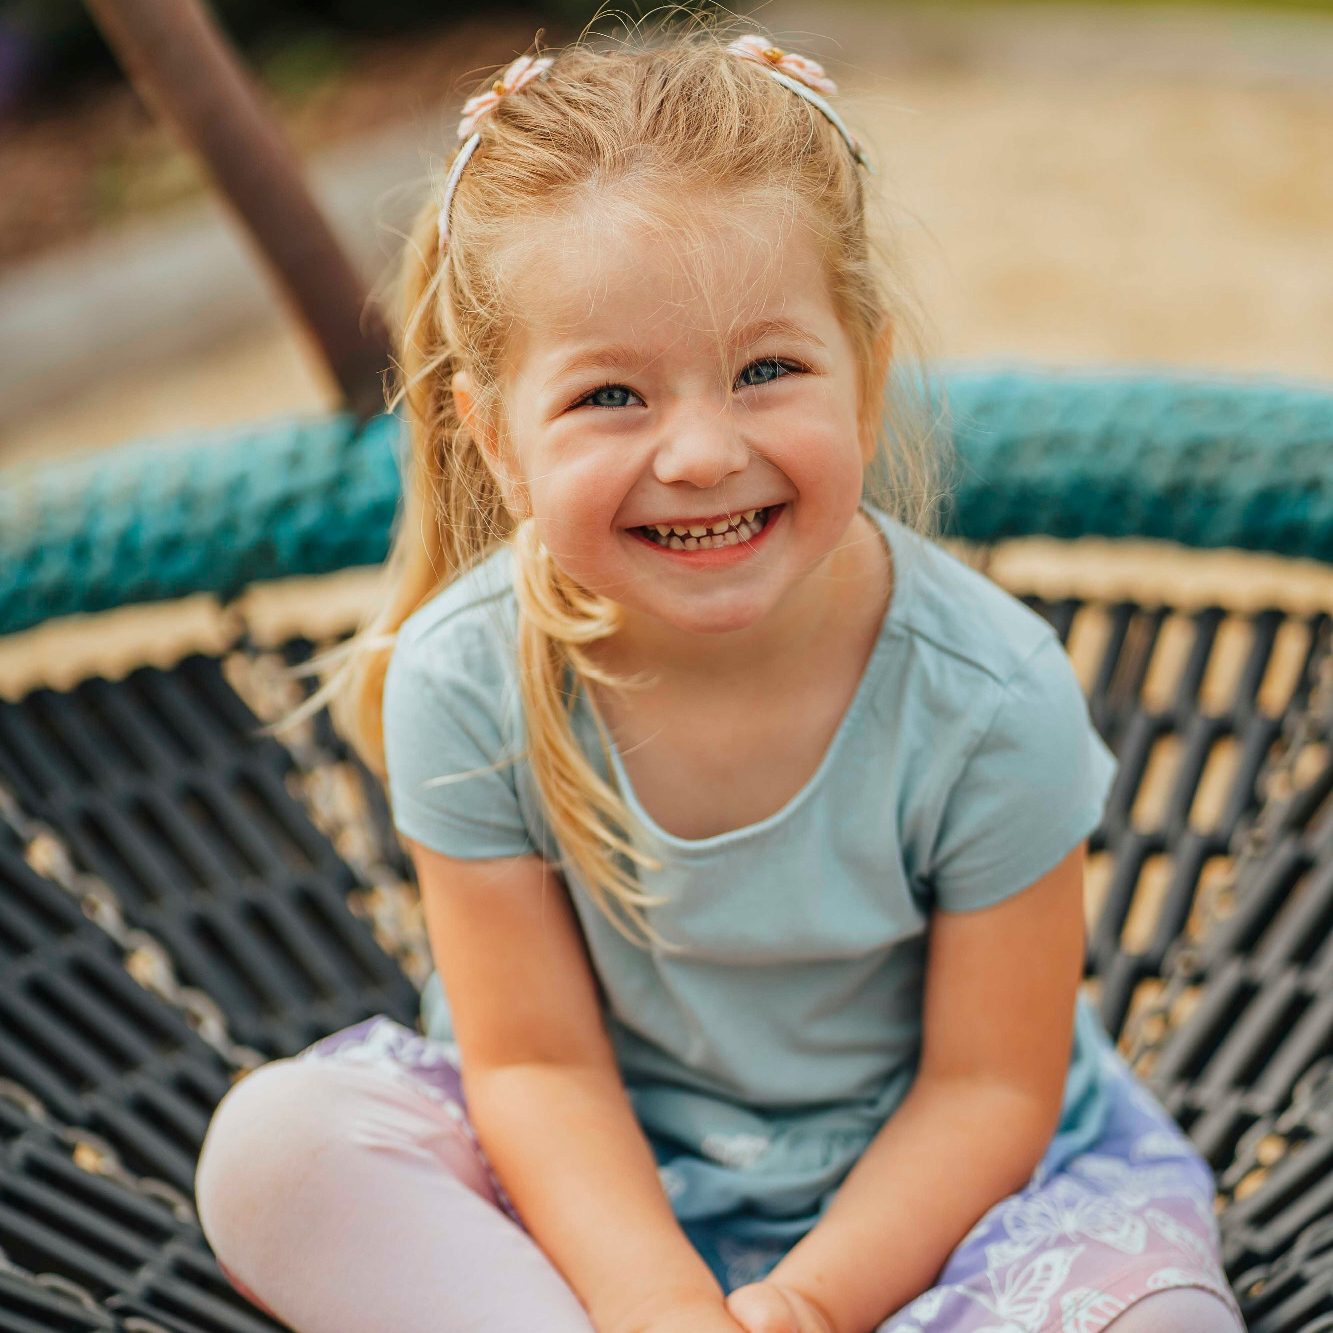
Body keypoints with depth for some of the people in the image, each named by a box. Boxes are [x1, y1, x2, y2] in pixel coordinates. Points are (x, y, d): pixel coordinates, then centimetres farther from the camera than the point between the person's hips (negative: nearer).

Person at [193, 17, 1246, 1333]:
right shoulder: (463, 683, -20)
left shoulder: (989, 696, -24)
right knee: (273, 1145, -21)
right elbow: (537, 1057, -13)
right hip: (603, 1175, 1)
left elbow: (990, 1084, -14)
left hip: (920, 1178, 0)